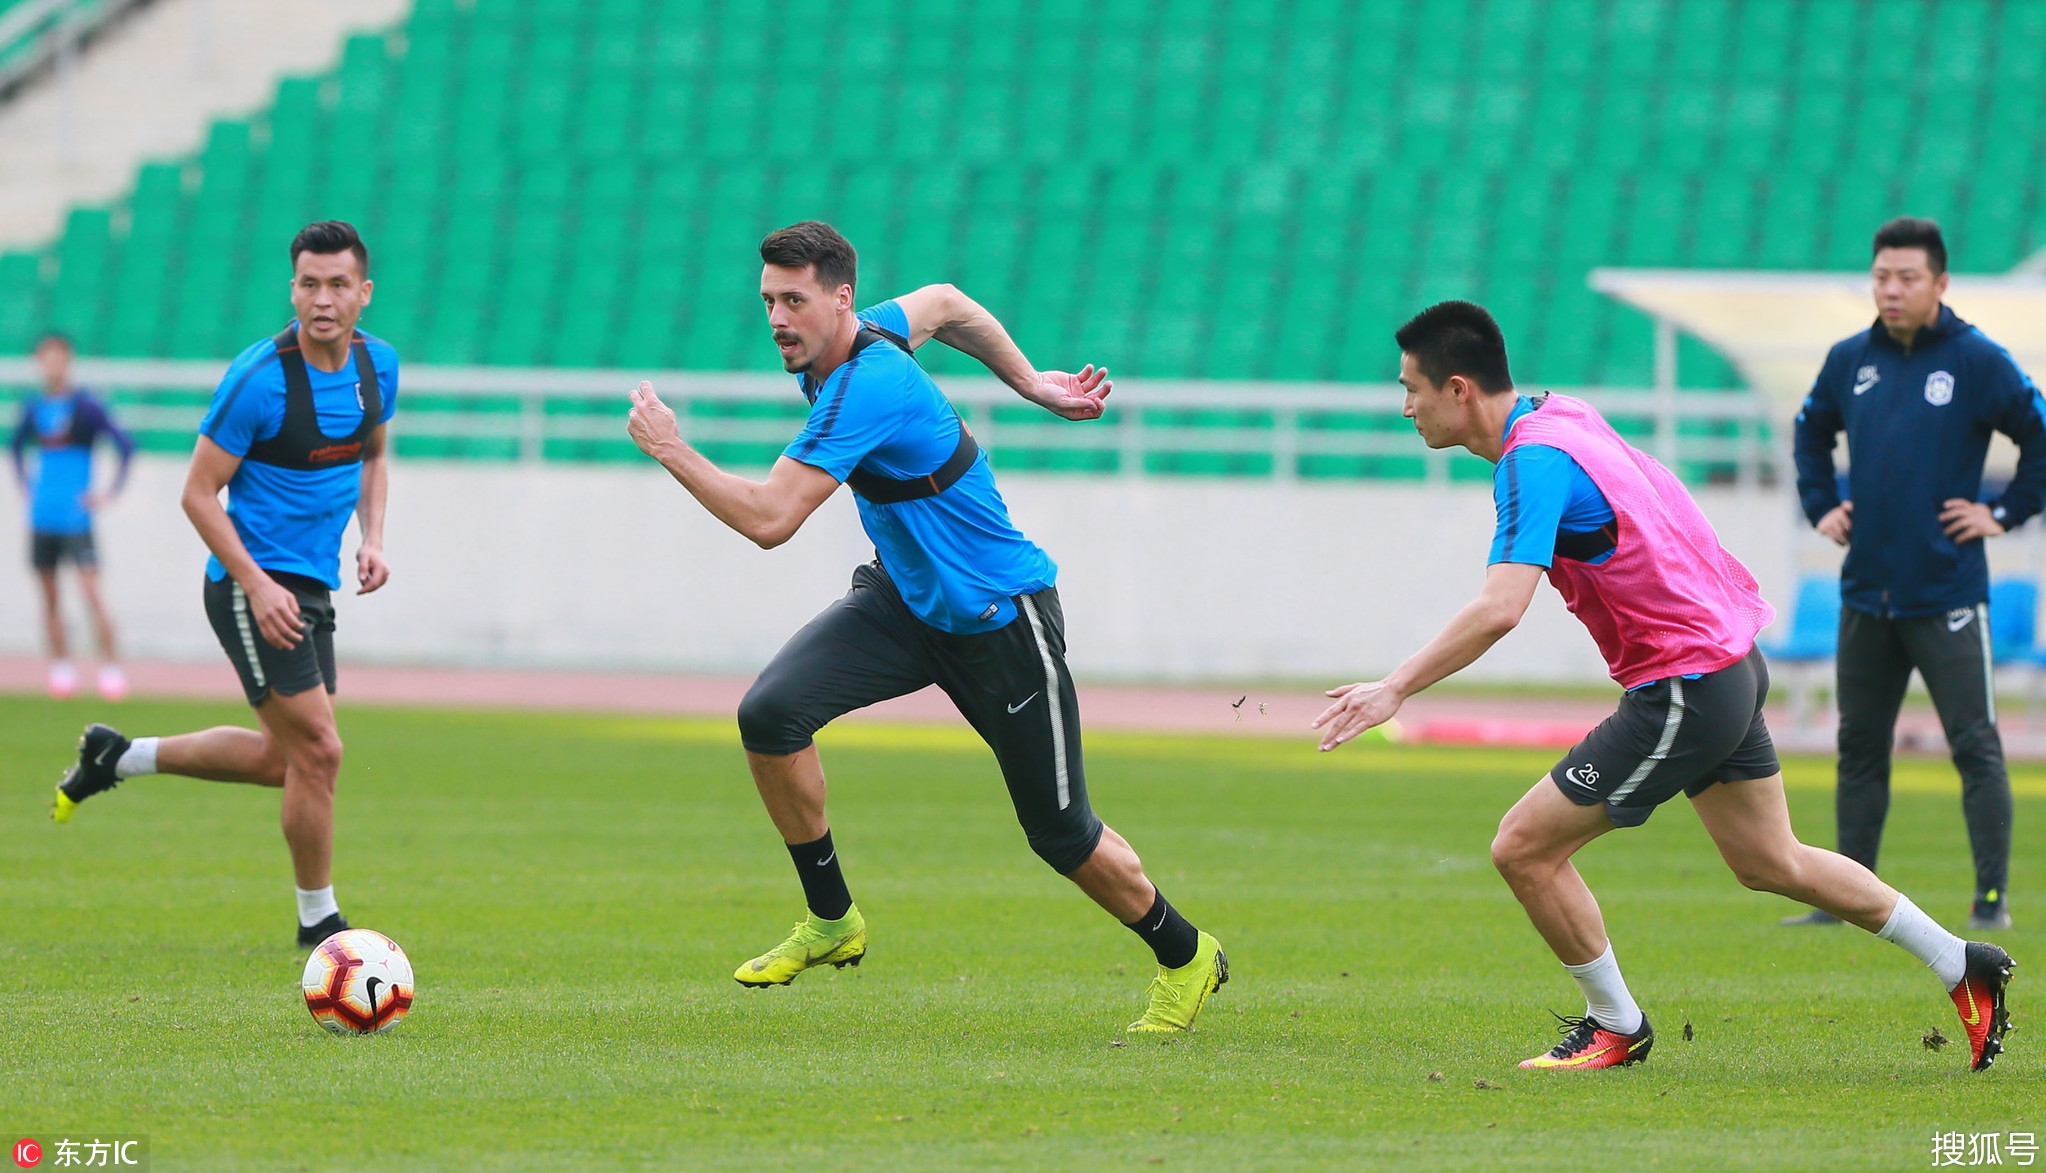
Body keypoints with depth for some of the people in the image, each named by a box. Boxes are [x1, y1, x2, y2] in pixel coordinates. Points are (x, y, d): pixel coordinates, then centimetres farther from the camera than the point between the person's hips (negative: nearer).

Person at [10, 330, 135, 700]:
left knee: (91, 591, -13)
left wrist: (109, 492, -10)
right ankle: (60, 666, 15)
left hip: (75, 515, -5)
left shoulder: (85, 406, -7)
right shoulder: (33, 409, 9)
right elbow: (18, 445, 29)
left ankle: (111, 665, -10)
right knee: (50, 596, 7)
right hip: (42, 517, 5)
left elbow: (126, 447, -7)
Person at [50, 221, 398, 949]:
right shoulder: (259, 378, -19)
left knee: (283, 758, 16)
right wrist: (257, 586, -22)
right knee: (317, 751, -10)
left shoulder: (378, 364, 2)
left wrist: (371, 538, 4)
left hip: (312, 587, 8)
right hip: (254, 585, -8)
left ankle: (118, 756, 33)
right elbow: (199, 492, -14)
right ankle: (318, 923, 6)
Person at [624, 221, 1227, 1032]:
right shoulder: (835, 346, -2)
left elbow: (769, 520, -34)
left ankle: (1186, 957, 28)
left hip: (999, 620, -8)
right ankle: (831, 922, -1)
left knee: (1061, 836, 3)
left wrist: (670, 450, -27)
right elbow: (943, 303, 18)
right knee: (770, 713, -16)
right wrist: (1028, 381, 21)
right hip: (904, 600, 8)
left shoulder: (864, 388, -30)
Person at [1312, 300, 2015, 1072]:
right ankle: (1962, 966, 32)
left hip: (1686, 688, -10)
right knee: (1771, 863, 23)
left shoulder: (1534, 461, -22)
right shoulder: (1559, 418, 6)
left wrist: (1396, 688, -31)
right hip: (1730, 660, 10)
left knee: (1524, 848, -6)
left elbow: (1498, 611, -33)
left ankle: (1616, 1028, 10)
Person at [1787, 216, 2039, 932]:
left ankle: (1993, 899, -1)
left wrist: (2005, 514, -5)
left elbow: (2041, 436, -3)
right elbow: (1811, 432, 27)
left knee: (1975, 748, -5)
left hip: (1945, 596, -5)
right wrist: (1820, 506, 16)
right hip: (1865, 593, 5)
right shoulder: (1849, 361, 9)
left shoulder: (1977, 361, -6)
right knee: (1859, 749, 10)